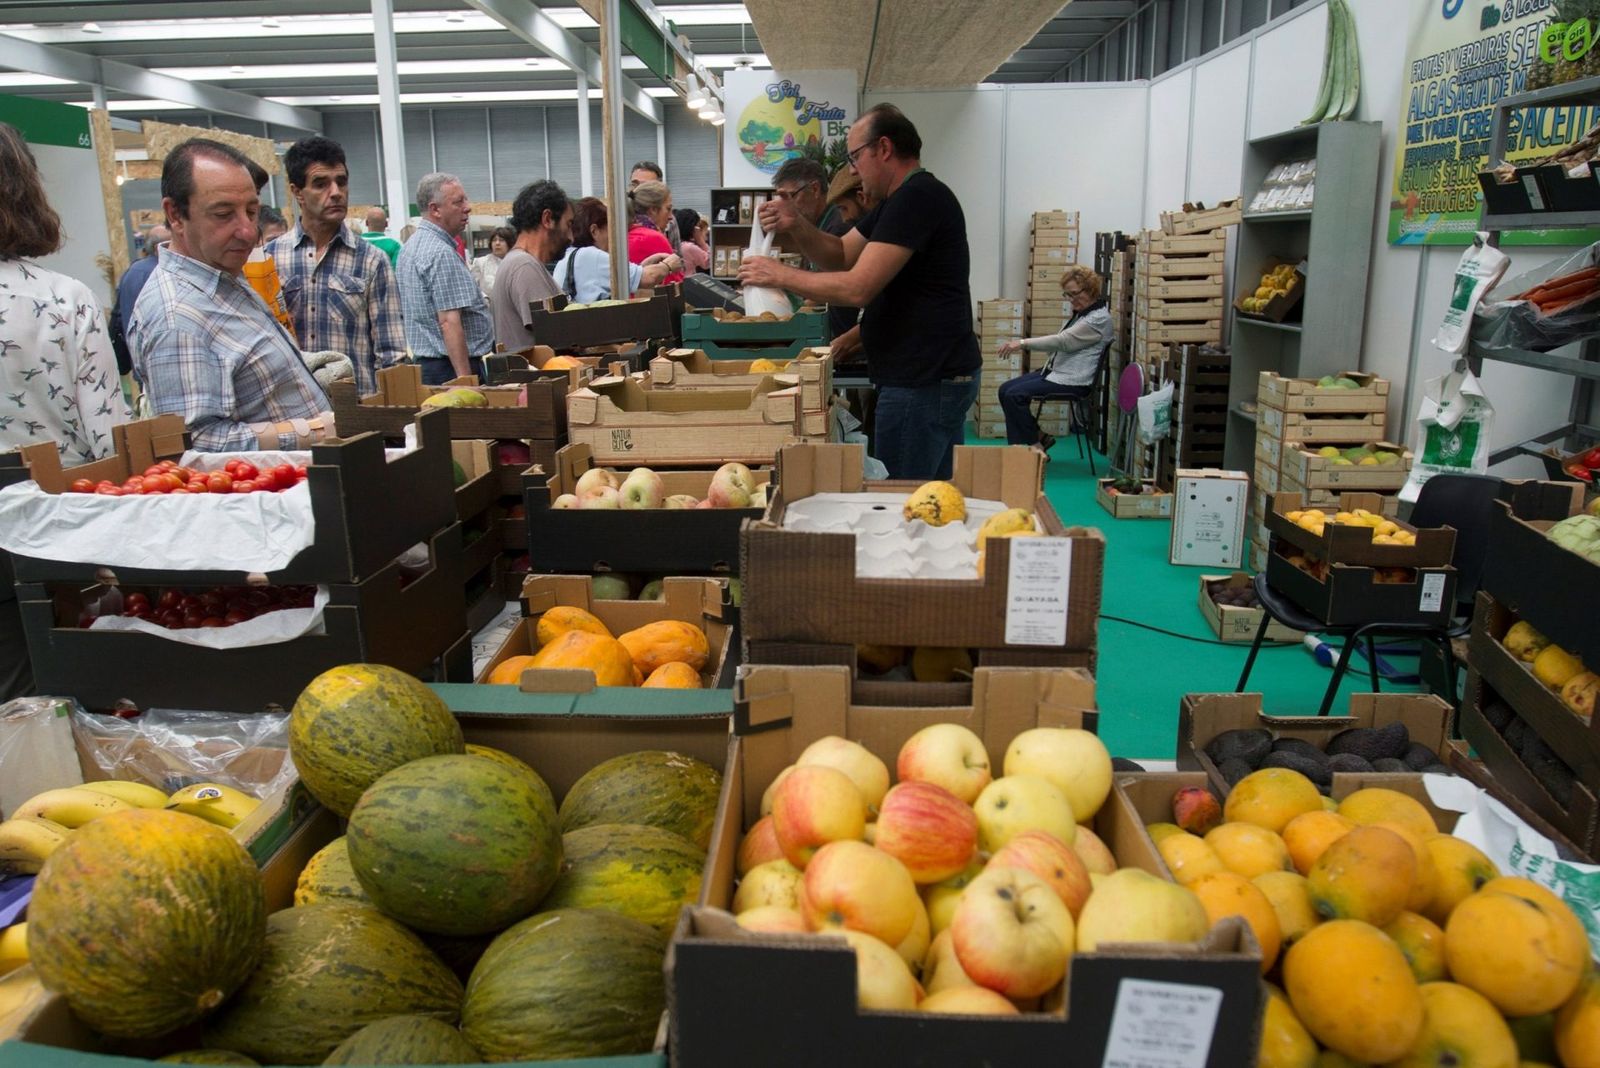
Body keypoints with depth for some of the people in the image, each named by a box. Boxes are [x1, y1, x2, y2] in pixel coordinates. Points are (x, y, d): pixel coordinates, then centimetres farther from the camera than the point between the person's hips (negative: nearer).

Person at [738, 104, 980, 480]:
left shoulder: (918, 198, -17)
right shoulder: (899, 200, 17)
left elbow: (858, 288, -22)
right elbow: (840, 255, 19)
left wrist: (780, 275, -11)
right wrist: (796, 226, -1)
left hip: (924, 384, -11)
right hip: (940, 375, 11)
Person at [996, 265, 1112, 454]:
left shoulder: (1099, 318, -15)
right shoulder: (1081, 313, 16)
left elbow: (1063, 341, -23)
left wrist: (1023, 343, -26)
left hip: (1074, 381, -10)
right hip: (1056, 371, 10)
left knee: (1014, 395, -21)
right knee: (1005, 389, -1)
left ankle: (1035, 447, -9)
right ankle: (1039, 437, 6)